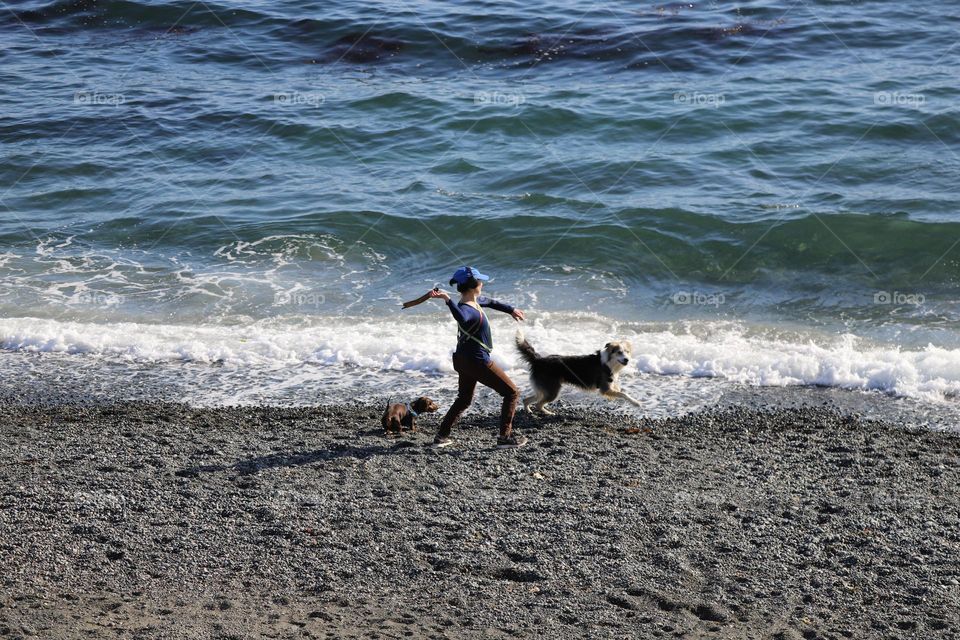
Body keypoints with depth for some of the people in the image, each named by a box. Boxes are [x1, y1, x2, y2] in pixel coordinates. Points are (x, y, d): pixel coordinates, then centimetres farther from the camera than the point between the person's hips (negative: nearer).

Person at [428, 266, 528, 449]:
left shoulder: (476, 301, 2)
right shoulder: (466, 309, -26)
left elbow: (489, 302, 25)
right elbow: (462, 319, -52)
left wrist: (510, 310, 38)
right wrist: (447, 299, -61)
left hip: (464, 360, 10)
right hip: (477, 361, -10)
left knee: (464, 399, 24)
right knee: (512, 393, 3)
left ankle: (441, 436, 22)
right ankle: (505, 437, 2)